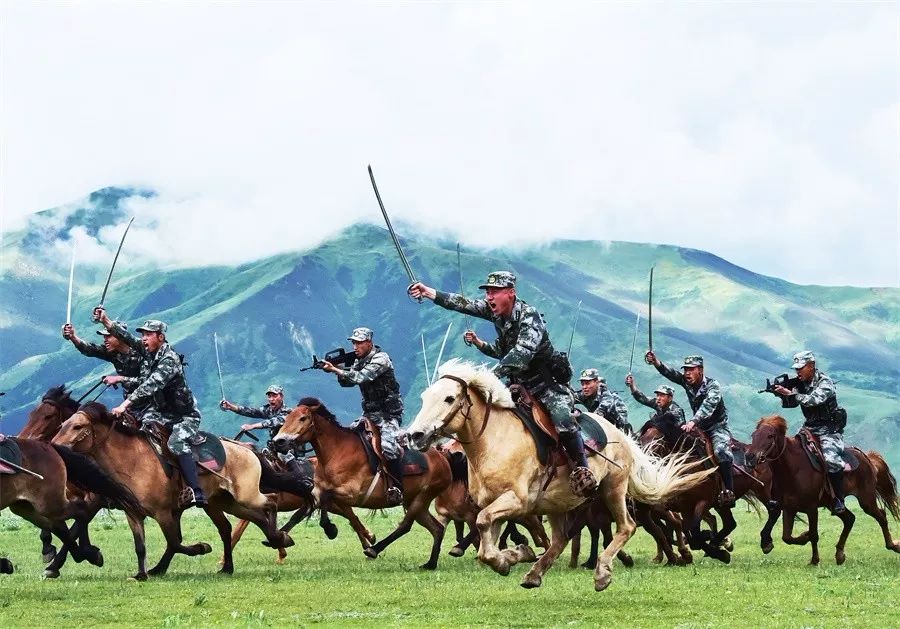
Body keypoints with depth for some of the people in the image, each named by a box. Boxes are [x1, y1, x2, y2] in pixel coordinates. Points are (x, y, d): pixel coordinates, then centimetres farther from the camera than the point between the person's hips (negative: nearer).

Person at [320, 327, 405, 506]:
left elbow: (360, 377, -27)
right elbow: (346, 382, 10)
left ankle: (398, 489, -21)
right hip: (369, 413, 9)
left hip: (388, 413, -9)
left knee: (388, 446, -26)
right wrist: (337, 369, -9)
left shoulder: (380, 358, -16)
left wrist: (335, 369, -28)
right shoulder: (360, 361, 11)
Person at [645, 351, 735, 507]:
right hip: (699, 428, 8)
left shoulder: (713, 385, -21)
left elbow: (708, 405, -38)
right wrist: (656, 362, -38)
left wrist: (693, 421, -54)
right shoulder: (686, 382, -2)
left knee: (720, 450, -31)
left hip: (718, 426, -8)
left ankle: (729, 491, -34)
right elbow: (670, 373, -17)